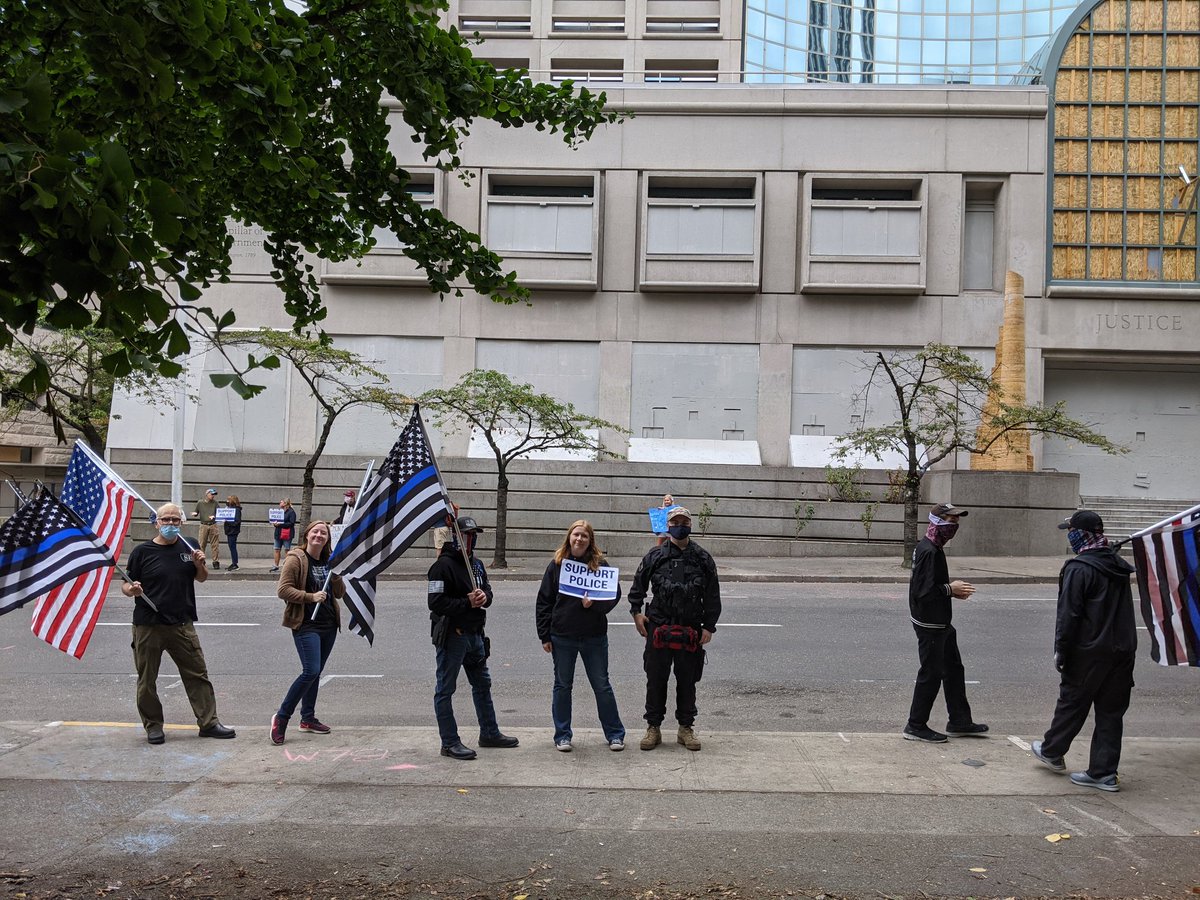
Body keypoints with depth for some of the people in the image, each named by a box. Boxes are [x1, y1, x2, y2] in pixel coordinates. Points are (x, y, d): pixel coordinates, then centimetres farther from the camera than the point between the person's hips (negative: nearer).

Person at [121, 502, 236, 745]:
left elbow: (202, 578, 18)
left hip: (182, 625, 3)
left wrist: (200, 564, -4)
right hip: (148, 626, -3)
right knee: (147, 680, 6)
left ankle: (209, 722, 12)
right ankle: (153, 726, 21)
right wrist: (132, 589, -23)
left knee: (198, 674, 4)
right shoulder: (142, 552, -2)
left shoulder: (188, 548, 8)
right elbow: (125, 586, 0)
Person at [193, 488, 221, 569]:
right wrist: (195, 514, -8)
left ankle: (216, 561, 4)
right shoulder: (200, 503, 7)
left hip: (213, 525, 1)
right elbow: (195, 512, 14)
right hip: (203, 525, -1)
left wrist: (214, 516, -13)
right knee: (202, 544, -1)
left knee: (215, 544, -1)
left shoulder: (215, 503, 8)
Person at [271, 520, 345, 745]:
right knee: (311, 671, -17)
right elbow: (283, 590, -14)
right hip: (306, 624, -7)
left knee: (315, 672, 12)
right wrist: (311, 596, -19)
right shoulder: (296, 559, -8)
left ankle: (308, 718, 22)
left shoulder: (328, 561, 13)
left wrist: (336, 575, -4)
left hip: (328, 624, 7)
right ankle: (281, 717, -6)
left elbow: (339, 593, 14)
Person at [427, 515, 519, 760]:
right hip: (451, 636, -9)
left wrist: (485, 597, -5)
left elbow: (487, 588, 19)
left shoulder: (476, 563, 11)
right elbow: (436, 603, -21)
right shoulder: (443, 565, -16)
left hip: (474, 634, 9)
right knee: (445, 689, 1)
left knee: (482, 684, 19)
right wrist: (468, 603, -20)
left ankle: (489, 733, 32)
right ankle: (449, 743, 6)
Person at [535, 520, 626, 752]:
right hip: (562, 637, 1)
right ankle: (562, 735, 20)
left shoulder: (600, 564, -1)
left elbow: (614, 594, 0)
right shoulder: (556, 565, 1)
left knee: (602, 685, 6)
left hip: (594, 637, -1)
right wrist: (544, 636, -1)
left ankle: (614, 733, 17)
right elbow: (544, 601, 3)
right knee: (562, 686, 9)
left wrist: (595, 603, -20)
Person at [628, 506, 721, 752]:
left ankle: (686, 728, 20)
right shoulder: (655, 556, 2)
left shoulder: (702, 558, 4)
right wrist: (636, 612, 3)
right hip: (658, 628, 0)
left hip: (690, 631, 1)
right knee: (655, 680, 5)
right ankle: (653, 728, 15)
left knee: (687, 681, 8)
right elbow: (638, 585, 13)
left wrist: (709, 626, 2)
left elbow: (712, 596, 7)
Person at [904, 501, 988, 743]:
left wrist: (952, 589, 5)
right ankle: (916, 726, 8)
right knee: (931, 673, -2)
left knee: (953, 669, 18)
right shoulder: (929, 551, -22)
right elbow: (923, 591, -27)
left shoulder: (933, 548, 11)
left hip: (940, 623, 11)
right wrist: (951, 589, -17)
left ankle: (960, 721, 28)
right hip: (930, 624, -11)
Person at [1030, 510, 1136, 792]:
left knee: (1071, 703, 11)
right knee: (1111, 711, 8)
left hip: (1088, 652, -7)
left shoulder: (1079, 568, -15)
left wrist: (1060, 650, -9)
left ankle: (1052, 752, 29)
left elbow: (1068, 614, -16)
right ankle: (1105, 773, 11)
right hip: (1122, 649, 7)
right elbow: (1123, 609, 17)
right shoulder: (1119, 565, 10)